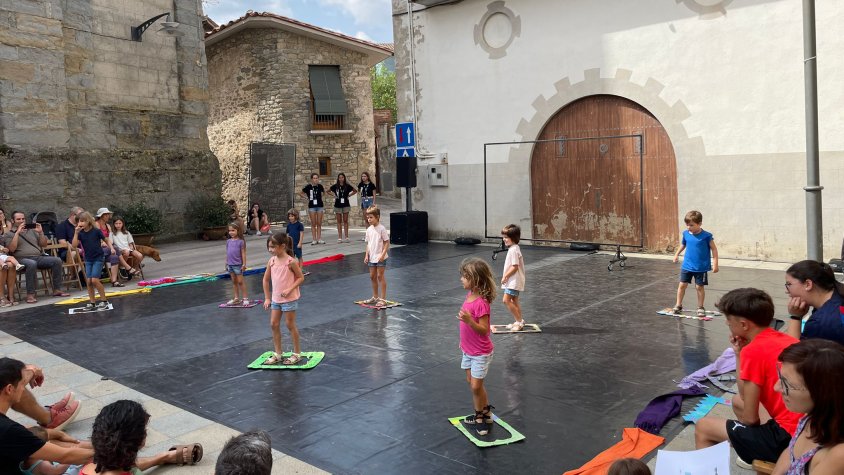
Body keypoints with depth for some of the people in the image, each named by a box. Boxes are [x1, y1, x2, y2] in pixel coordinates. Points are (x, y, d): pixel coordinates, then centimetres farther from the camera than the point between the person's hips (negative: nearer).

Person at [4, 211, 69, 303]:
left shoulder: (32, 230, 22)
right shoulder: (9, 234, 10)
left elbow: (44, 244, 18)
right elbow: (11, 249, -7)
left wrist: (41, 232, 2)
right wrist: (17, 233, -10)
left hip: (39, 257, 5)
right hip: (22, 259, -5)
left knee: (57, 260, -20)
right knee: (32, 264, -40)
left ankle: (57, 290, -15)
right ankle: (30, 294, -37)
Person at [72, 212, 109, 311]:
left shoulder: (96, 231, -12)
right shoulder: (80, 233, -2)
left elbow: (105, 240, 3)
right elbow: (74, 246, -12)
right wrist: (76, 233, -17)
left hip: (98, 258, -5)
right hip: (88, 259, 5)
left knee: (94, 280, -12)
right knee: (89, 281, 3)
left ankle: (104, 300, 1)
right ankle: (92, 302, 13)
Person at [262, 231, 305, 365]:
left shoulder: (291, 261, -17)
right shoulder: (272, 261, 0)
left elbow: (301, 278, -10)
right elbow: (266, 279, 9)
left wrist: (290, 289, -23)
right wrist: (267, 298, 8)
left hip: (289, 299, -6)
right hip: (276, 299, 6)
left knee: (290, 325, 3)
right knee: (274, 324, 8)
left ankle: (297, 353, 17)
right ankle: (277, 354, 20)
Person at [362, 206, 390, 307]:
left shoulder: (382, 229, -13)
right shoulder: (369, 230, 7)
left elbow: (387, 242, -12)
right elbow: (368, 244, 13)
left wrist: (383, 254, -19)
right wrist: (366, 255, 7)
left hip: (380, 257, -7)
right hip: (372, 257, 7)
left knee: (380, 276, -4)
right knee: (372, 276, 13)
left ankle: (383, 299, 3)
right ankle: (375, 297, 27)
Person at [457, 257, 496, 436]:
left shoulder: (481, 303, -27)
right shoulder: (469, 296, -1)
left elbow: (484, 330, -26)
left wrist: (469, 320, -41)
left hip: (480, 353, -9)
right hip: (468, 350, 9)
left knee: (476, 385, -1)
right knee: (471, 382, 17)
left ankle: (483, 415, 18)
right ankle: (483, 412, 32)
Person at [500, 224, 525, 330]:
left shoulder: (513, 250, -20)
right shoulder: (515, 248, 12)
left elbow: (514, 267, -24)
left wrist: (505, 276, -17)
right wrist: (506, 276, 17)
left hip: (514, 281, -11)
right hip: (514, 281, 11)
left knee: (506, 300, -13)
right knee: (514, 301, 16)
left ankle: (519, 321, -6)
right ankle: (519, 322, 24)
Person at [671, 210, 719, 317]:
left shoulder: (706, 236, -14)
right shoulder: (686, 234, -1)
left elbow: (714, 249, -8)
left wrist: (715, 263, -11)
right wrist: (677, 254, 21)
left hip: (701, 267, -3)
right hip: (687, 266, 4)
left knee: (699, 287, 5)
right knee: (682, 285, 5)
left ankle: (700, 307, 19)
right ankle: (678, 305, 17)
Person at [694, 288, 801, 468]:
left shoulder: (753, 351, -16)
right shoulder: (785, 339, 8)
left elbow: (750, 418, -11)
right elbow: (748, 396, 13)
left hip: (787, 438, -9)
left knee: (703, 428, 4)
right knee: (737, 401, 28)